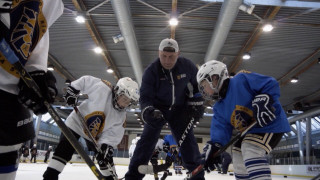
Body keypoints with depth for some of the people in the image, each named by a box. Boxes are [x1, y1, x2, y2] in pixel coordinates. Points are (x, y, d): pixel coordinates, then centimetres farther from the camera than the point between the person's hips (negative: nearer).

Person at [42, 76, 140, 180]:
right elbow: (85, 80, -15)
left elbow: (112, 133, -14)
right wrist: (73, 90, -23)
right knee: (63, 151, -14)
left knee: (105, 157, 4)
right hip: (76, 122, -4)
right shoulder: (102, 87, -27)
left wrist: (107, 145, -28)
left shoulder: (120, 116, -13)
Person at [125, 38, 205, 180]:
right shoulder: (151, 71, -20)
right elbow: (145, 96, -19)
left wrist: (196, 104, -2)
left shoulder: (187, 66, -14)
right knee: (147, 139, -9)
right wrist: (148, 111, -38)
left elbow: (196, 84, 3)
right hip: (157, 109, -1)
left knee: (188, 140, -1)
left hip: (179, 109, 2)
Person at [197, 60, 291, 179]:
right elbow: (220, 127, -5)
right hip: (250, 131, 9)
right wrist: (215, 145, -21)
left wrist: (263, 100, -36)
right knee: (238, 155, 9)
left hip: (272, 122, -9)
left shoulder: (241, 80, -18)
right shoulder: (219, 107, 6)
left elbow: (271, 84, -21)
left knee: (250, 149, -26)